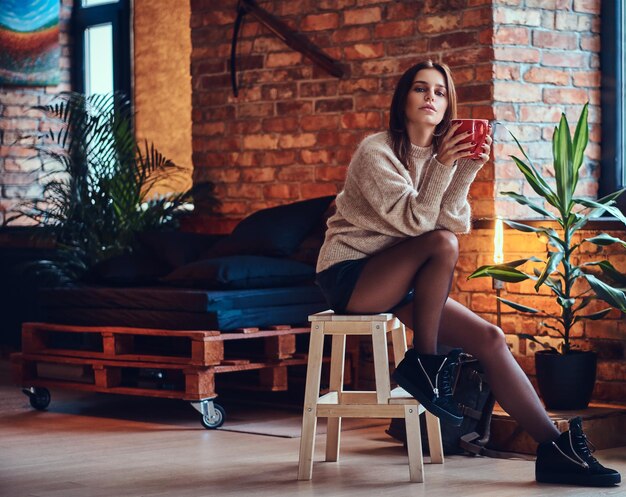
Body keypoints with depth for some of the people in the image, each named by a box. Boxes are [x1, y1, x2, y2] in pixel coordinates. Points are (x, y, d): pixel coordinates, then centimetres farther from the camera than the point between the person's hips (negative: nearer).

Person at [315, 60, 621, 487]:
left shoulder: (444, 153, 8)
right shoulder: (377, 152, -12)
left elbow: (454, 222, -6)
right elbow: (414, 221, -20)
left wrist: (468, 170, -19)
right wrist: (442, 167, -29)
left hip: (397, 284, 7)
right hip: (349, 275, -6)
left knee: (489, 338, -10)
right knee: (442, 245, -31)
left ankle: (554, 450, -9)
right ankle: (424, 364, -17)